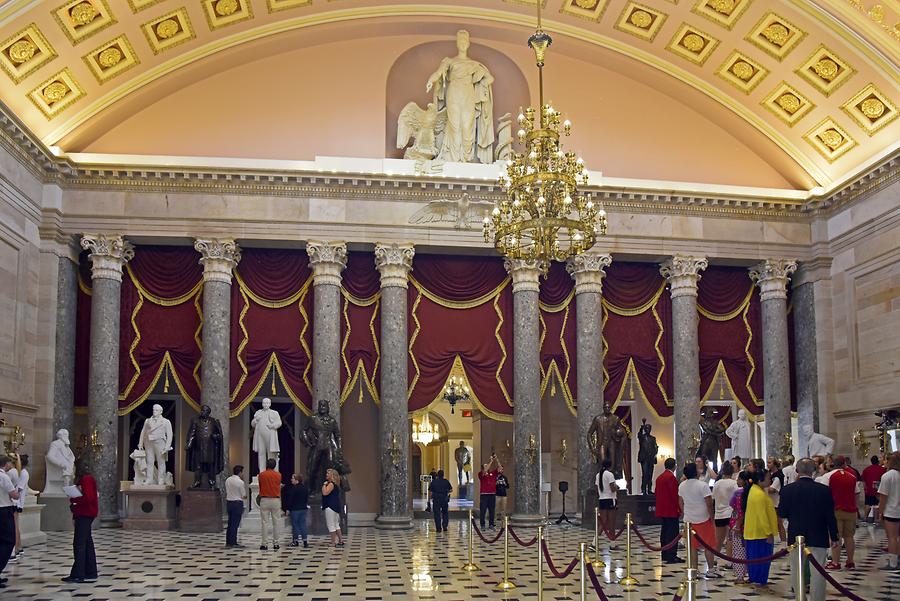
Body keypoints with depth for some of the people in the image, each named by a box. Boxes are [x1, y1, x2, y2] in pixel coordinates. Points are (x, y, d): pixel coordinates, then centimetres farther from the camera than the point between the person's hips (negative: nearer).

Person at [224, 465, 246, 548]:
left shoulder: (227, 480, 5)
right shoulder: (240, 482, -15)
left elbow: (226, 492, 11)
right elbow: (244, 496, -9)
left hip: (229, 501, 7)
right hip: (237, 503, -7)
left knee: (230, 522, 15)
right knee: (235, 524, -1)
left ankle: (228, 542, 19)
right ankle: (233, 542, 1)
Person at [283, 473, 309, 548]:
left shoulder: (293, 488, -14)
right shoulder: (305, 488, 7)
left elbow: (290, 499, -14)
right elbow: (307, 498, 14)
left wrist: (287, 509, -9)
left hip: (295, 509, -6)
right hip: (303, 508, 6)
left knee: (295, 524, 4)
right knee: (303, 524, 7)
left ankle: (296, 541, 8)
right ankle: (305, 541, 2)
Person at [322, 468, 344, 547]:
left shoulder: (331, 484, -15)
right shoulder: (335, 484, 14)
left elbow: (325, 493, -26)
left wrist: (324, 484, -14)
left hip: (330, 507, -10)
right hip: (335, 507, 10)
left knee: (331, 525, -4)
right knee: (336, 525, 16)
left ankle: (333, 542, -1)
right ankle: (341, 541, 19)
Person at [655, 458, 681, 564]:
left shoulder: (659, 477, 13)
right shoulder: (671, 477, -15)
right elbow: (675, 494, -18)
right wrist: (679, 508, -12)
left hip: (661, 510, 9)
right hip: (671, 511, -9)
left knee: (664, 532, 13)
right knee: (673, 533, -7)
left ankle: (664, 555, 16)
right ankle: (671, 556, -9)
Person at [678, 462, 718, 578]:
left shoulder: (681, 486, 4)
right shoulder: (702, 485, -15)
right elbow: (709, 504, -16)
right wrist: (712, 517, -6)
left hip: (689, 520, 5)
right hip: (703, 519, -5)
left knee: (692, 547, 8)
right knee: (708, 546, 6)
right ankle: (710, 570, 9)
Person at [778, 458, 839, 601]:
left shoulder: (788, 490, -8)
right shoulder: (824, 490, -10)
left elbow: (781, 513, -3)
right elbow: (830, 516, -6)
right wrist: (834, 537, 3)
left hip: (795, 537, 1)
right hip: (818, 538, -1)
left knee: (796, 571, 13)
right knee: (817, 571, 3)